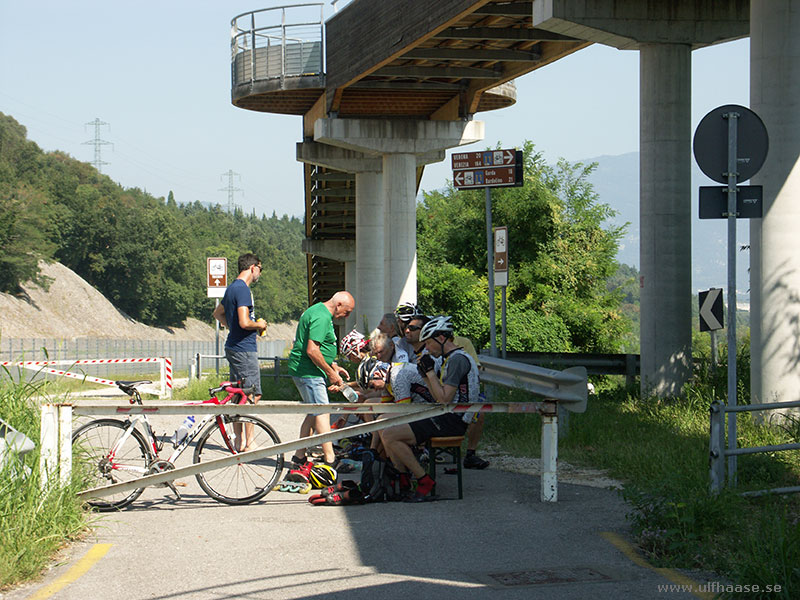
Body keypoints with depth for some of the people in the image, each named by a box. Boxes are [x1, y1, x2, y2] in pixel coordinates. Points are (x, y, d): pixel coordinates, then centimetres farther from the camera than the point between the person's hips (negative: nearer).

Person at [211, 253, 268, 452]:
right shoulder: (243, 289, -17)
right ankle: (248, 443, -5)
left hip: (234, 345, 10)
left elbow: (218, 313, 29)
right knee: (252, 396, -6)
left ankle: (239, 440, 17)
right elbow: (244, 322, -26)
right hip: (244, 348, -10)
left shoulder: (232, 288, 15)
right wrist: (260, 325, -8)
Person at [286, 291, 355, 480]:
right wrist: (331, 373, -17)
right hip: (308, 372, -11)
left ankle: (299, 458, 19)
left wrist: (334, 367, 21)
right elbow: (312, 351, -26)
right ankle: (330, 460, -16)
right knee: (322, 413, -12)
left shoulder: (320, 312, 16)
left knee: (313, 413, 14)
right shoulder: (321, 318, -19)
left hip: (304, 370, 11)